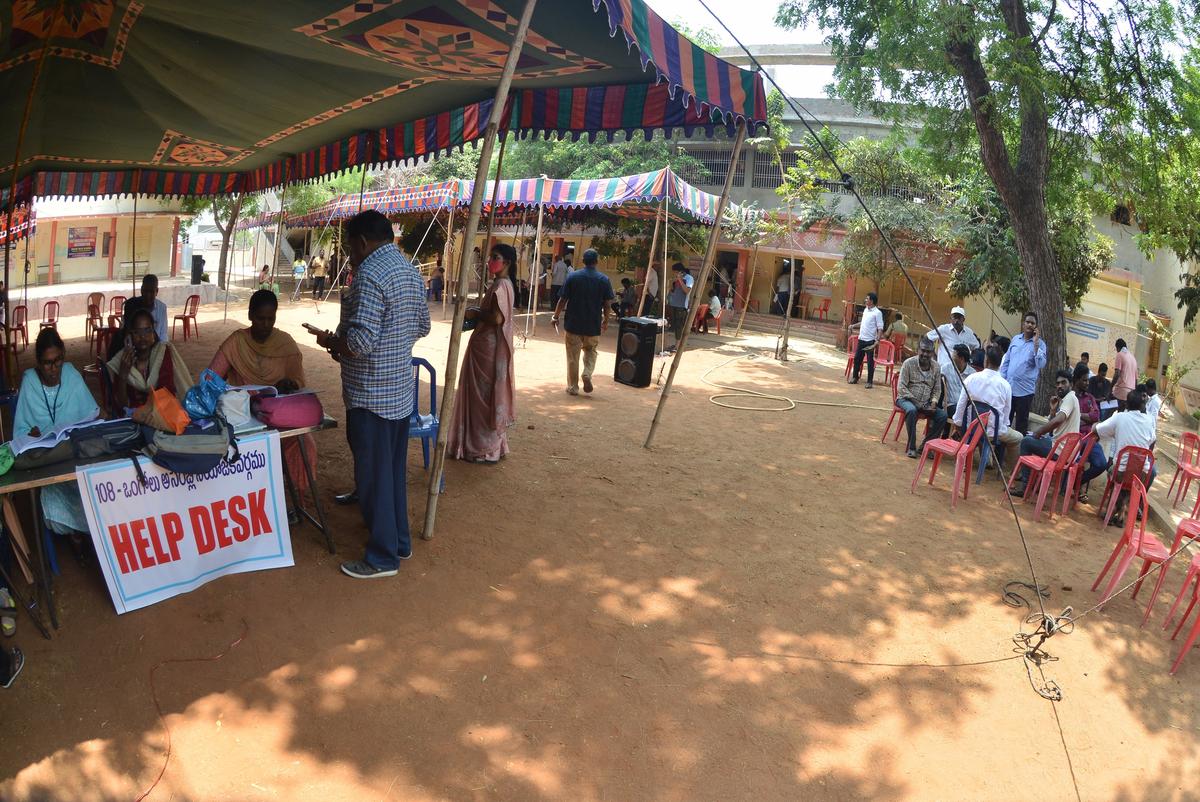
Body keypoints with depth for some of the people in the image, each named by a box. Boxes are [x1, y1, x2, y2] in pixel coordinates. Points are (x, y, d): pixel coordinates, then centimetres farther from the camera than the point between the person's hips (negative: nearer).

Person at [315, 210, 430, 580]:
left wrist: (329, 341, -7)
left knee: (374, 474, 2)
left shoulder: (370, 275, -20)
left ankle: (383, 556, 12)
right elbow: (422, 326, 17)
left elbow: (360, 342, -26)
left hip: (370, 393, -9)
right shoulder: (410, 270, 9)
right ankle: (399, 540, 30)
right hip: (401, 388, 9)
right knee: (394, 469, 19)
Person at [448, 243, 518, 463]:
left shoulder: (500, 285, -17)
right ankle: (492, 445, 26)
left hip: (489, 347, -10)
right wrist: (476, 314, 7)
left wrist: (475, 314, -12)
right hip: (488, 345, 10)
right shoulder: (499, 283, 14)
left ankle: (486, 449, 7)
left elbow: (497, 317, -27)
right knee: (485, 394, 16)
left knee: (484, 395, -2)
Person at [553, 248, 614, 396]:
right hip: (593, 325, 1)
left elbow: (563, 300, -5)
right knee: (591, 351, 21)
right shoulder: (604, 280, -3)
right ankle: (587, 373, -3)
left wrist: (556, 317, 8)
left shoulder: (572, 277, -6)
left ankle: (573, 387, 13)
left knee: (573, 356, 8)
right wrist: (605, 321, 14)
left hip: (573, 323, -1)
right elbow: (606, 304, -1)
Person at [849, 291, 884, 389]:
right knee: (857, 358, 11)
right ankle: (855, 377, 24)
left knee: (870, 361, -1)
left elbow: (880, 328, -14)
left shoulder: (877, 313, -11)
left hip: (870, 341, -7)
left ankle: (870, 381, 6)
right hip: (861, 339, 7)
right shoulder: (865, 310, 12)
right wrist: (854, 326, 17)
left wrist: (878, 339, -24)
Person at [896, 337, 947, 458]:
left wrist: (934, 402, -9)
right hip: (906, 399, -4)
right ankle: (911, 447, -25)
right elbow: (901, 387, -12)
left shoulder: (935, 367, 5)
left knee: (943, 415, -18)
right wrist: (916, 401, -20)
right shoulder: (909, 363, -8)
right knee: (912, 410, -37)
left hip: (926, 403, 4)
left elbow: (937, 389, 11)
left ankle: (925, 446, -7)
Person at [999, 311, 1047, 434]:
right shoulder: (1015, 340, 10)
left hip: (1025, 390, -4)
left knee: (1021, 422, 5)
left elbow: (1041, 364, -16)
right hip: (1008, 387, 4)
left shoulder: (1040, 344, -3)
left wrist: (1035, 343, -17)